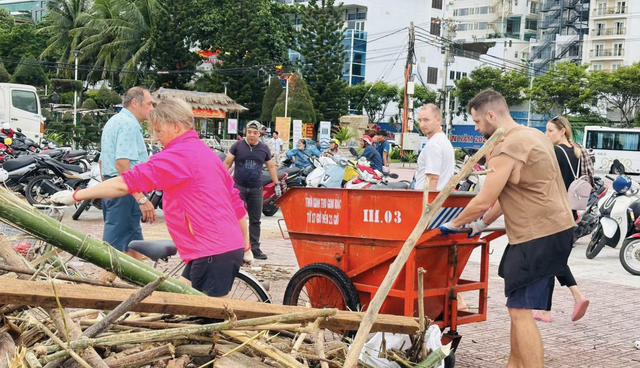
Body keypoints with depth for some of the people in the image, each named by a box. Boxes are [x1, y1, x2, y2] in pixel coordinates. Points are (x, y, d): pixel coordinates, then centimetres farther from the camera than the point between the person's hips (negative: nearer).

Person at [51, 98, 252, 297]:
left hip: (212, 254, -9)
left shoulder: (178, 155, -11)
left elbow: (126, 183, -18)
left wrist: (76, 195, -12)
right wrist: (246, 246, 26)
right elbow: (236, 202, 21)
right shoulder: (206, 152, 18)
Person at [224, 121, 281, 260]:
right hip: (238, 186, -2)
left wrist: (277, 184, 11)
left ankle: (255, 248, 11)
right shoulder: (238, 146, 0)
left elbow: (271, 166, 16)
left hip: (256, 189, 3)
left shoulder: (264, 149, 7)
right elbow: (227, 163, 2)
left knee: (255, 220, 6)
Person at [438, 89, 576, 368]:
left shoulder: (506, 148, -16)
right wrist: (482, 223, 20)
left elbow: (483, 201, -15)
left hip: (538, 236, -10)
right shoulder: (533, 135, 16)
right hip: (555, 228, 10)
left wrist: (453, 225, 0)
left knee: (520, 310, -10)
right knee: (518, 306, 17)